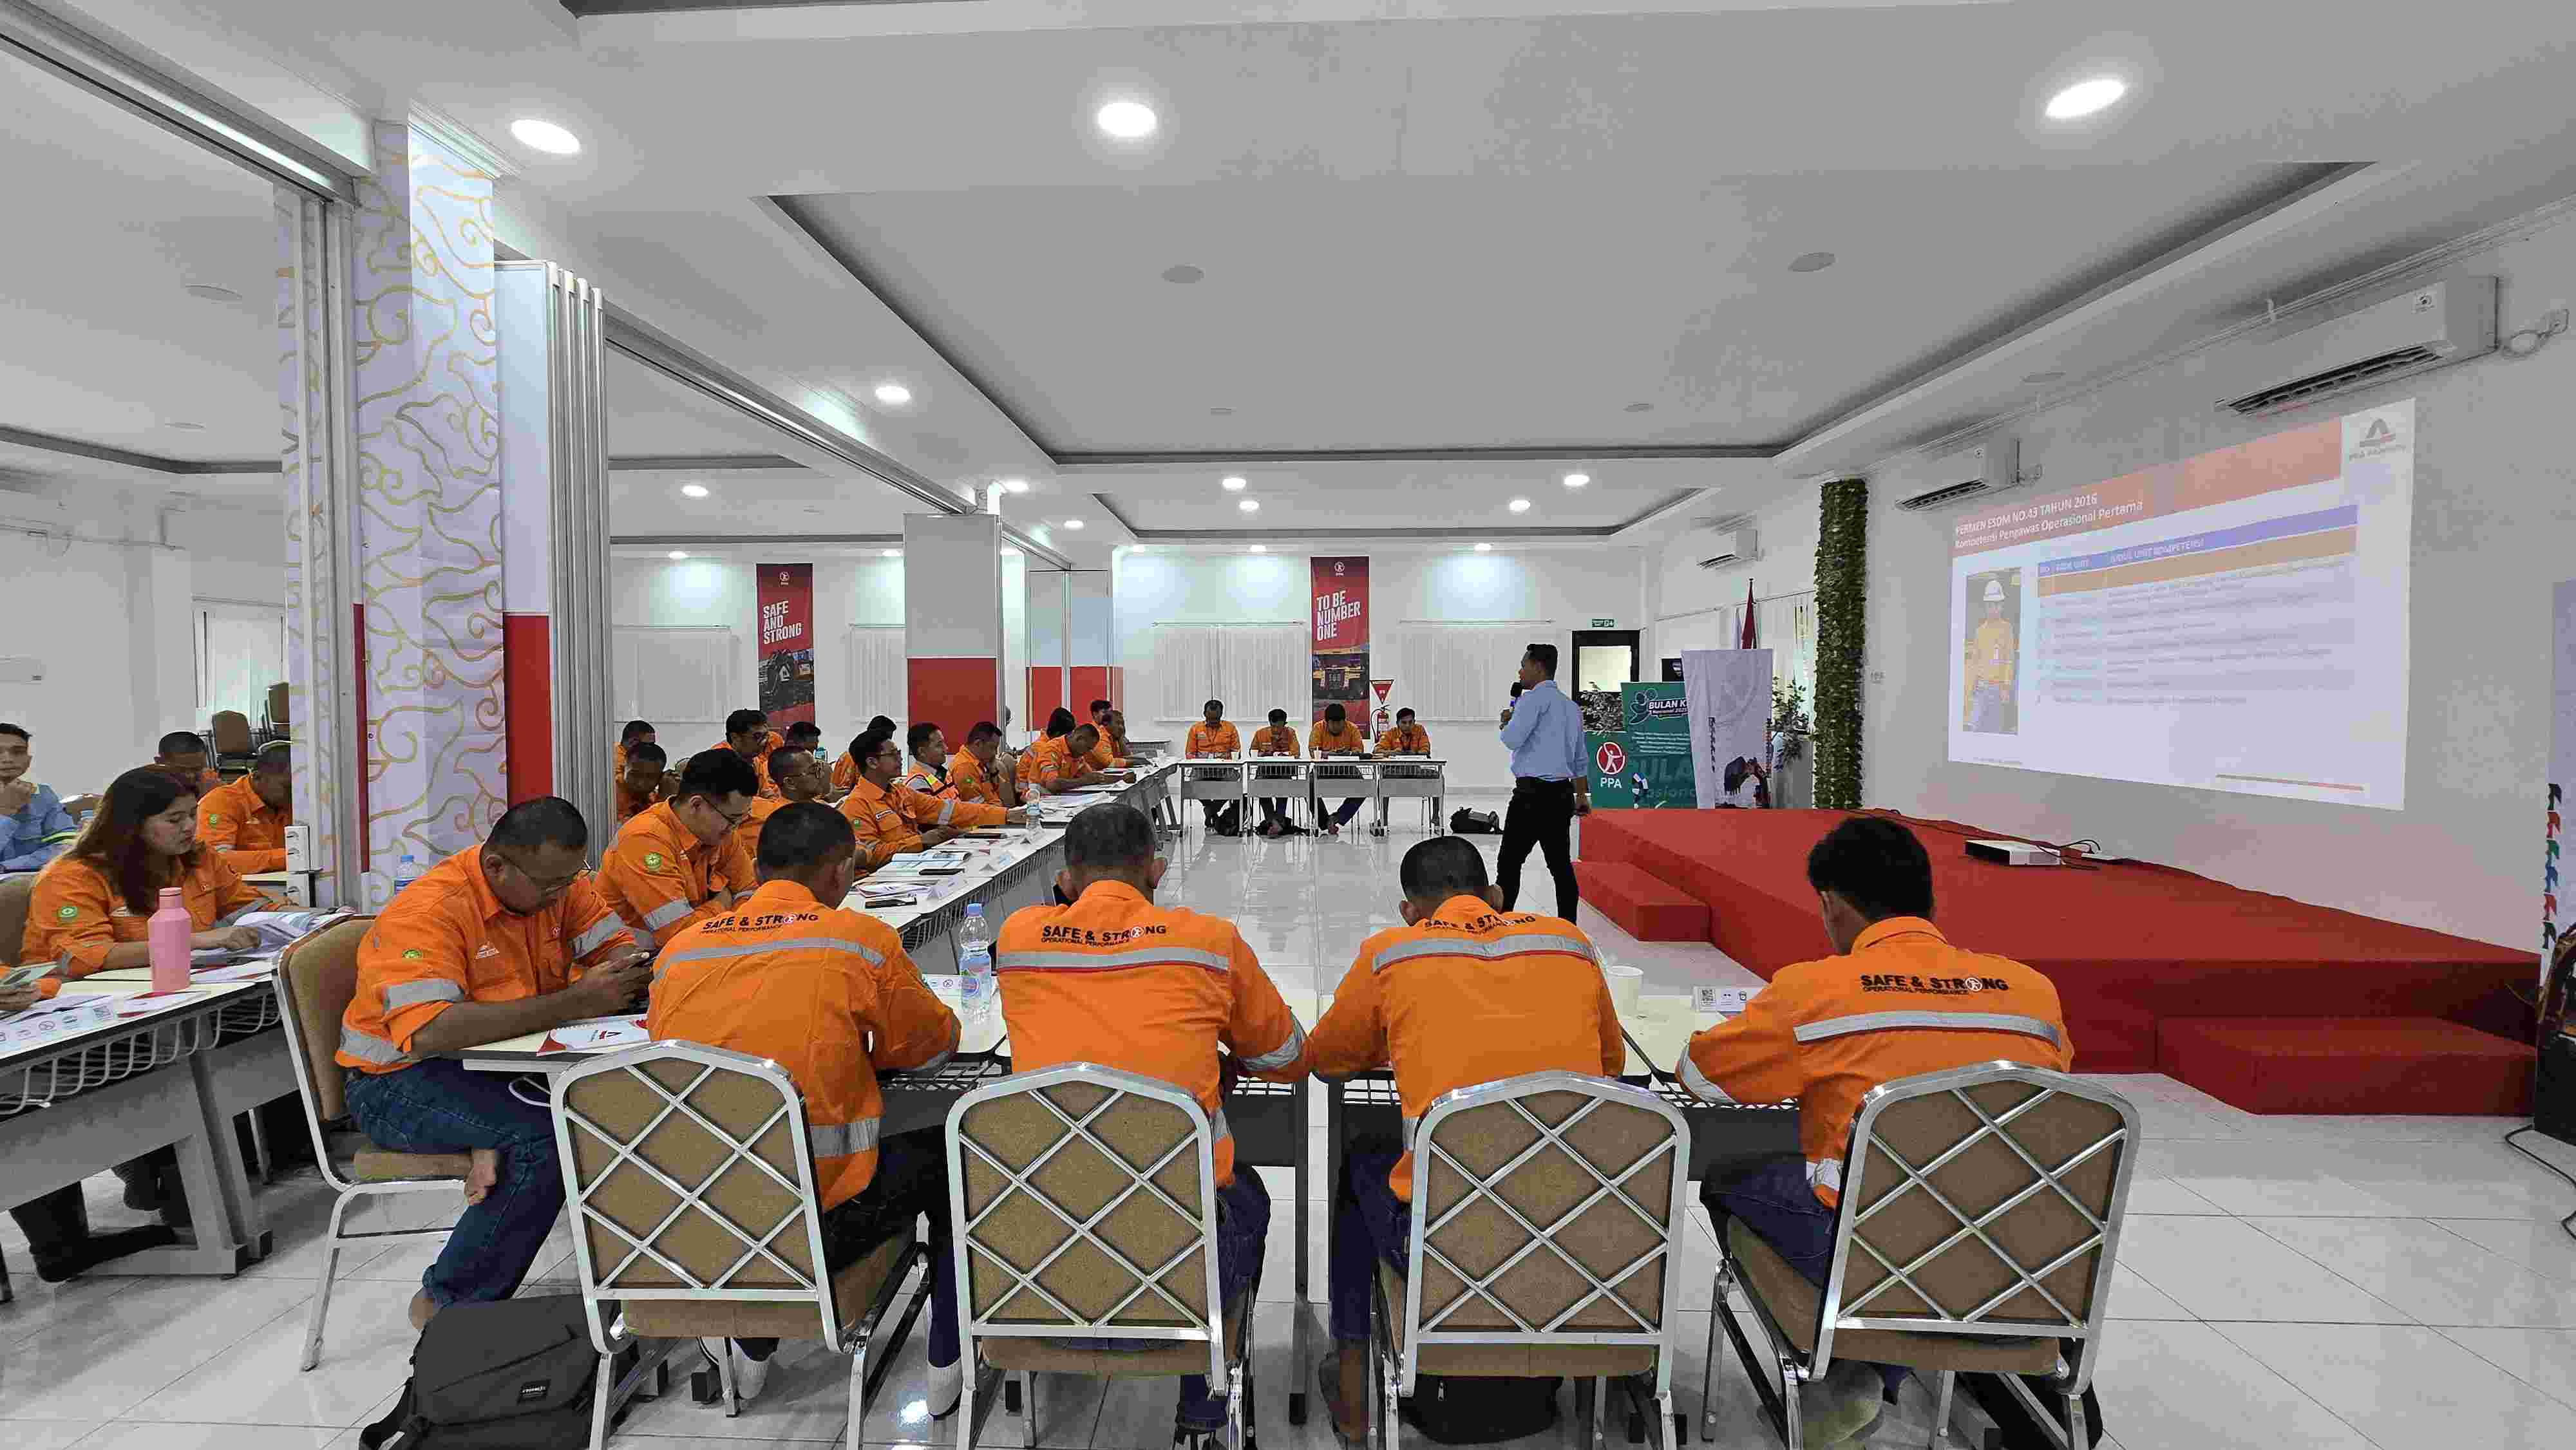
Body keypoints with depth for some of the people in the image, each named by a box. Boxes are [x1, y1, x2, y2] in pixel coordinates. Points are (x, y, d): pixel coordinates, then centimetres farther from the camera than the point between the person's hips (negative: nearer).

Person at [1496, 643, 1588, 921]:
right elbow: (1581, 758, 25)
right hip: (1562, 794, 9)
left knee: (1509, 863, -4)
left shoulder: (1535, 698, -9)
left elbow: (1512, 740, -17)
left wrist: (1506, 722, 5)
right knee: (1561, 865, 10)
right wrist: (1582, 795, 32)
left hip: (1533, 793, -9)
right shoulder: (1571, 706, 19)